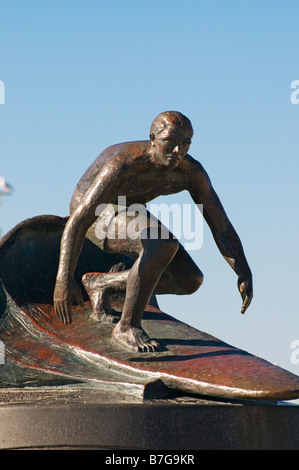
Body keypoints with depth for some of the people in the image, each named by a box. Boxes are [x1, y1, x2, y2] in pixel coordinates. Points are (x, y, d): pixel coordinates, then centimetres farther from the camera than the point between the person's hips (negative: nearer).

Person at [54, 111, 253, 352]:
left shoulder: (192, 172, -21)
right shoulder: (124, 163, -38)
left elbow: (222, 227, -14)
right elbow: (78, 221, -43)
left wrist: (244, 273, -29)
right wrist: (64, 280, -52)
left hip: (128, 211, 7)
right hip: (91, 209, -7)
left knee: (190, 280, -2)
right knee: (163, 244, -34)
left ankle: (103, 283, 12)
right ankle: (127, 327, -22)